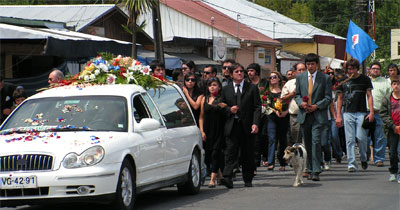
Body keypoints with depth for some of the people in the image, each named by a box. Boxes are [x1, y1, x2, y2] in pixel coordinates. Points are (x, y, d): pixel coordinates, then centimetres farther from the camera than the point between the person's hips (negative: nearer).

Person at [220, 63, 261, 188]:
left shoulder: (252, 88, 7)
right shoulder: (226, 89, 11)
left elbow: (257, 107, 2)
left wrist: (255, 123, -9)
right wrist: (229, 110, -8)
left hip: (247, 126, 0)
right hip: (231, 126, 0)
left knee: (247, 154, 5)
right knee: (230, 153, -11)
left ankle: (248, 180, 13)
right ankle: (227, 178, -20)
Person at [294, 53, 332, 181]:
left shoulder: (325, 78, 1)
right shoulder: (300, 77, 10)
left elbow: (328, 98, 1)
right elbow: (297, 95, 14)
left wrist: (316, 106, -12)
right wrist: (301, 103, -7)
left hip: (318, 115, -4)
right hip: (304, 115, 4)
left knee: (316, 141, -15)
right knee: (307, 143, 9)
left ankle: (316, 171, -15)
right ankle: (310, 170, 19)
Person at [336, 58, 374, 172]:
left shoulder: (365, 79, 6)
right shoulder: (343, 81, 9)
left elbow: (369, 96, 6)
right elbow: (340, 98, 11)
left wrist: (371, 112, -4)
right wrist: (338, 115, 5)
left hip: (361, 113, -1)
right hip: (348, 113, 1)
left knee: (361, 137, -7)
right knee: (350, 139, -3)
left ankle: (363, 158, 18)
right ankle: (351, 163, -1)